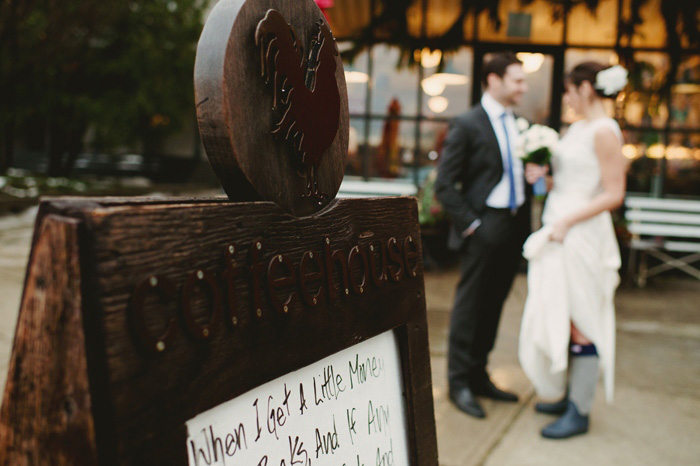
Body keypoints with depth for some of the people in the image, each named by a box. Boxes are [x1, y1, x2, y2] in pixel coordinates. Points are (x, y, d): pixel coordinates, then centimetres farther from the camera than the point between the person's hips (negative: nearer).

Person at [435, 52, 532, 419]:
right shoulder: (467, 125, -8)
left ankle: (479, 376, 27)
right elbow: (445, 186, -11)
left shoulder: (517, 125, 13)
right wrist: (471, 224, -13)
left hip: (513, 230, 7)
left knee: (493, 306, 14)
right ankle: (459, 382, 16)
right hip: (484, 231, -7)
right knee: (470, 306, 2)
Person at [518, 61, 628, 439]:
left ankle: (579, 413, 10)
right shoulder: (577, 128, 13)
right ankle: (569, 396, 29)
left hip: (582, 234, -9)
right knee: (558, 318, 14)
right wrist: (543, 178, 5)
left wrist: (566, 221, -19)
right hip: (560, 234, 9)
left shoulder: (605, 131, -12)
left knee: (579, 323, -1)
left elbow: (613, 195, -16)